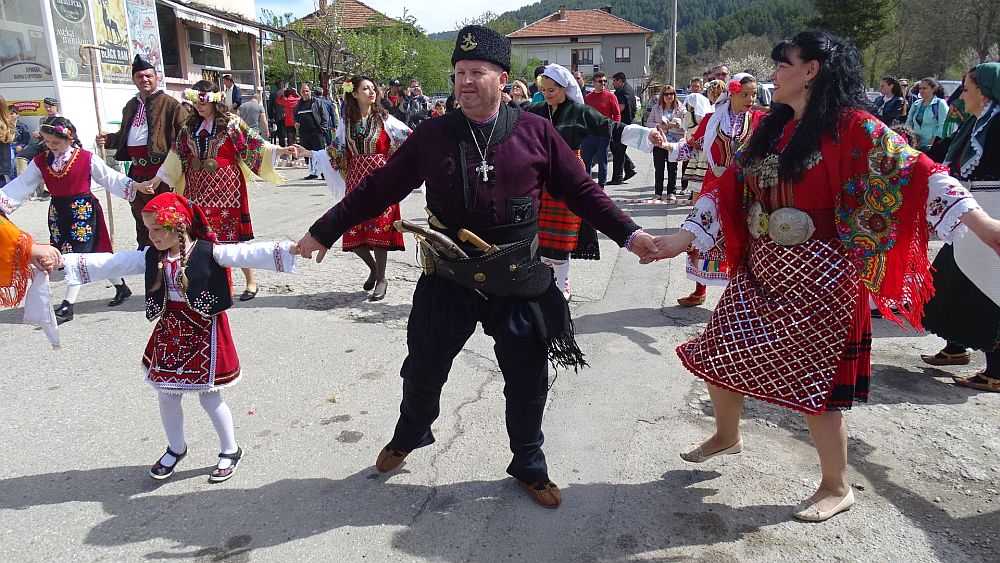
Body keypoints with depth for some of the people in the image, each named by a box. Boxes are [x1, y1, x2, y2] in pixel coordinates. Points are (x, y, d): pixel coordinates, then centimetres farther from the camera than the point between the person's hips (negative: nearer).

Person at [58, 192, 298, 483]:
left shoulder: (210, 252, -16)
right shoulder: (151, 257, 0)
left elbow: (248, 254, -25)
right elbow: (110, 263, 2)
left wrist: (289, 249, -38)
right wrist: (66, 261, -2)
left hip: (204, 331, -6)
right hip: (169, 331, 6)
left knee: (209, 396, 5)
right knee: (166, 395, 16)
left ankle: (230, 450, 26)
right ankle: (176, 448, 39)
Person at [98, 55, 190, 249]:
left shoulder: (169, 103, -5)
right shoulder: (130, 106, 19)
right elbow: (125, 135, 28)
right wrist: (107, 140, 10)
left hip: (161, 169, -8)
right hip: (137, 171, 8)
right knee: (140, 216, 18)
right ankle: (143, 252, 31)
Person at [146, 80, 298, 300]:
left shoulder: (231, 123, -2)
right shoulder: (189, 126, 12)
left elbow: (255, 144, -7)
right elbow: (177, 155, 16)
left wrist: (281, 150, -19)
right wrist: (158, 178, 16)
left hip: (225, 189, -5)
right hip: (198, 189, 5)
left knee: (231, 234, -3)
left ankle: (250, 281, 10)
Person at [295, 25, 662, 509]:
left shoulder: (535, 132, -5)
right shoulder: (432, 136, -4)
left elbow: (581, 190, 1)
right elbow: (378, 188, 1)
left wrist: (628, 234, -5)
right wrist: (324, 231, 3)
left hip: (518, 282, 0)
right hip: (449, 279, 1)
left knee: (527, 380, 11)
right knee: (424, 370, 15)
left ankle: (529, 467, 36)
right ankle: (409, 436, 48)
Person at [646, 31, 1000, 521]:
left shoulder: (851, 127, -12)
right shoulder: (772, 130, 9)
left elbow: (912, 172, -19)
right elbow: (731, 189, 8)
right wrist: (682, 238, 1)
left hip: (817, 278, -7)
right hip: (759, 270, 8)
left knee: (813, 380, 2)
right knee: (716, 355, 14)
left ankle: (836, 488, 25)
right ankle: (727, 436, 43)